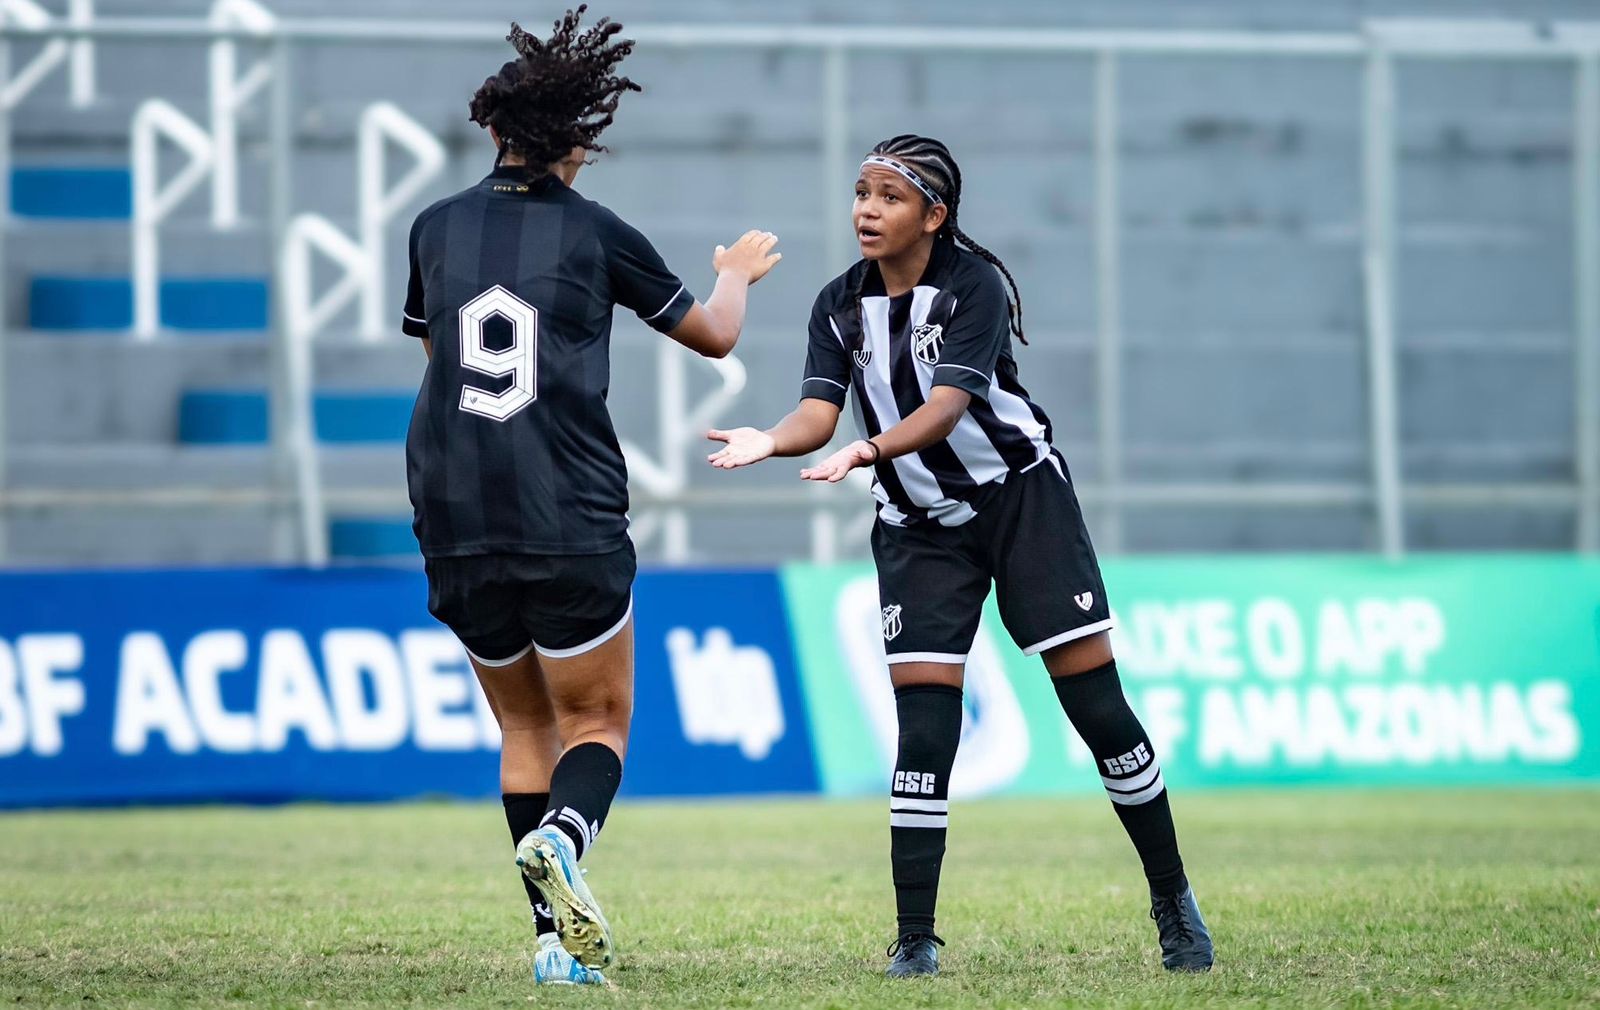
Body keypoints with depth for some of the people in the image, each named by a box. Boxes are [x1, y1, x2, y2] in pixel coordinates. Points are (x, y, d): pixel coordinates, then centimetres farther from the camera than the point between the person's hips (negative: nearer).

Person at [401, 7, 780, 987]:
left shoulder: (437, 228, 7)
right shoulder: (594, 233, 0)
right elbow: (714, 334, 14)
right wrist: (739, 274, 35)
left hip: (457, 527, 3)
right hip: (570, 522, -3)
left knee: (525, 727, 17)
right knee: (596, 724, 7)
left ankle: (556, 940, 8)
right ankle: (562, 838, -26)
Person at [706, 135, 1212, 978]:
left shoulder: (975, 285, -15)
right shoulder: (840, 306, -1)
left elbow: (946, 405, -28)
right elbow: (820, 410, -13)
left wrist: (869, 450, -45)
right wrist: (771, 441, -36)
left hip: (1021, 496, -3)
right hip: (920, 526, 3)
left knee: (1097, 704, -4)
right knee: (922, 725, -9)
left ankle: (1173, 900, 11)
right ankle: (915, 940, -6)